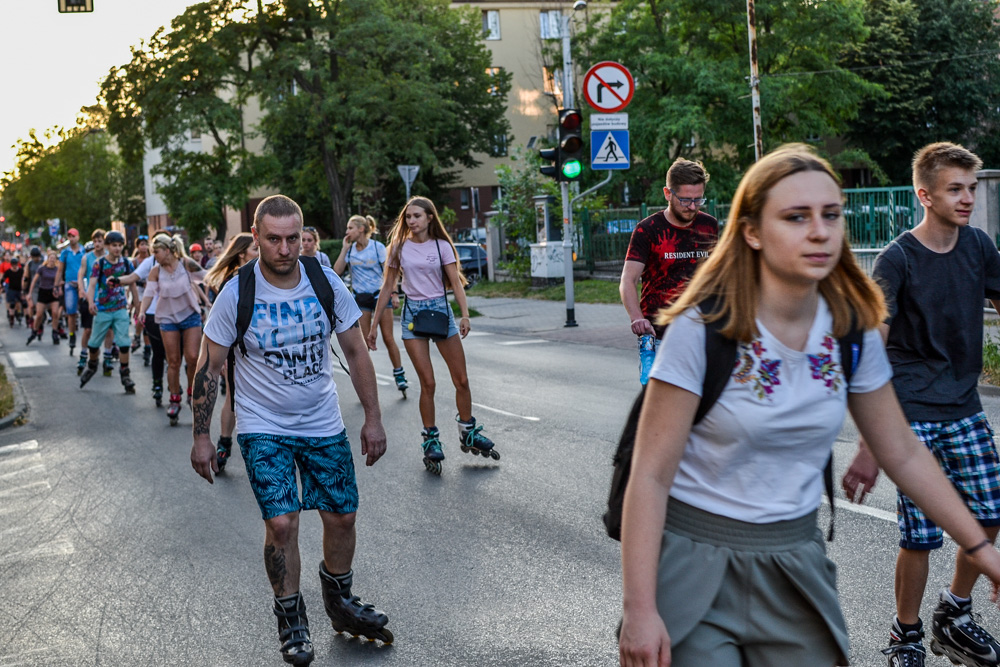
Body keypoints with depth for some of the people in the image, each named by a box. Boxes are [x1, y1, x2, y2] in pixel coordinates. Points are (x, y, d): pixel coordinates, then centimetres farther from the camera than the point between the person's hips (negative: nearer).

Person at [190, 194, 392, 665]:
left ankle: (339, 599, 32)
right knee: (281, 523, -11)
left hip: (323, 423, 3)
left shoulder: (326, 282, -9)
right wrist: (201, 436, -6)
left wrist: (373, 418, 0)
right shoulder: (236, 294, -16)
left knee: (341, 516, 7)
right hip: (263, 427, -3)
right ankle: (290, 618, 10)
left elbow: (355, 351, 1)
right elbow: (209, 366, -6)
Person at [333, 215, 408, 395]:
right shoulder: (350, 249, 3)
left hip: (380, 294, -3)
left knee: (388, 338, -2)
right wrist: (344, 249, -8)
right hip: (360, 297, 3)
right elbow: (337, 271, -8)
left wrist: (394, 294, -11)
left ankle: (399, 374, 9)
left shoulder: (378, 247, -6)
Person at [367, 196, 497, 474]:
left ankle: (468, 433, 19)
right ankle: (430, 441, 6)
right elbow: (387, 287, 8)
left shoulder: (442, 246, 2)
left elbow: (456, 282, -5)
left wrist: (465, 315, -20)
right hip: (413, 313, 0)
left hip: (441, 309, 1)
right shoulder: (399, 247, 5)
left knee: (461, 379, 2)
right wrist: (374, 324, 6)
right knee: (427, 383, -6)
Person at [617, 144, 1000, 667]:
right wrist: (639, 608, -21)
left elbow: (903, 454, 9)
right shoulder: (703, 330, -18)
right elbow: (650, 475, -17)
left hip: (794, 568, 4)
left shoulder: (852, 332, -3)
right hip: (697, 565, -4)